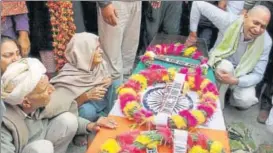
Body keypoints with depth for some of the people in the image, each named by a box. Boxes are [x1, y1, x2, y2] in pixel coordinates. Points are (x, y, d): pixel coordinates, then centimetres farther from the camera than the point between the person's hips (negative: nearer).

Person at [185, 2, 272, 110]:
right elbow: (198, 4, -22)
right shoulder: (228, 20, -28)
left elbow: (258, 75, -19)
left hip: (242, 75, 1)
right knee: (226, 67, -36)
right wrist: (192, 34, -17)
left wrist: (235, 81, -37)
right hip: (221, 64, -1)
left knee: (245, 101, -26)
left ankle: (233, 96, 11)